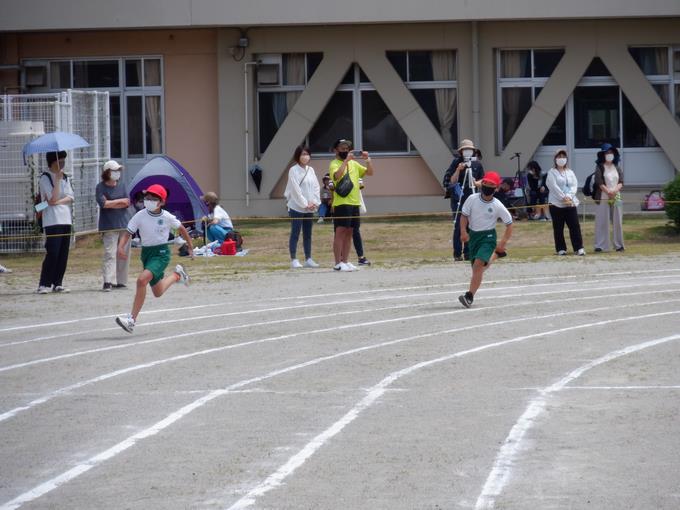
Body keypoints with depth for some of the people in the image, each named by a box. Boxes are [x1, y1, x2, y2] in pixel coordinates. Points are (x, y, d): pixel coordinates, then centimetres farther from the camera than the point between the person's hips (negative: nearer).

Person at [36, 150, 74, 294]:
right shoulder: (45, 178, -4)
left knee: (63, 255, 4)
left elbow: (70, 197, 5)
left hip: (66, 221, 7)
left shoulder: (65, 178, 16)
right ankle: (44, 284, -10)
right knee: (52, 253, -13)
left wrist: (58, 202, -12)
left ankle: (57, 283, 9)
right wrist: (58, 179, -15)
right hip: (52, 221, -7)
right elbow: (53, 198, -14)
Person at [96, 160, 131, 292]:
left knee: (124, 254, 6)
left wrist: (111, 204, -9)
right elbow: (103, 203, -16)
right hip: (109, 226, -5)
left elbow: (127, 203, 0)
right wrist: (119, 201, -8)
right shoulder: (100, 187, -2)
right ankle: (108, 282, -20)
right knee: (110, 253, -13)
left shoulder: (122, 186, 11)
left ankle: (120, 281, 14)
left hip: (124, 224, 5)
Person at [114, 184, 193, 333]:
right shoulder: (140, 216, -6)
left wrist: (190, 247, 16)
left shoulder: (166, 217, -10)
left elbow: (181, 229, 7)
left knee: (142, 280, -27)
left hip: (161, 253, -5)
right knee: (158, 292, 16)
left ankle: (132, 319, -25)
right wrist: (121, 247, -26)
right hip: (146, 252, 5)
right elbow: (127, 233, -6)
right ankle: (176, 275, 49)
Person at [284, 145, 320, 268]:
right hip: (297, 207, -6)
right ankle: (294, 260, -3)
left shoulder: (311, 170, 11)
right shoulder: (293, 170, -8)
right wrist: (305, 204, -14)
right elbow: (296, 189, -13)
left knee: (308, 234, 9)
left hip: (309, 208, 6)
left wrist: (315, 202, -3)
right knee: (295, 234, -4)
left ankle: (308, 259, 14)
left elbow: (316, 187, 10)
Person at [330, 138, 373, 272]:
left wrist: (367, 160, -1)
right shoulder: (334, 164, -4)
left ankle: (345, 261, 13)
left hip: (354, 202, 7)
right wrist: (346, 160, -27)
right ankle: (338, 263, -8)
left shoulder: (353, 163, 17)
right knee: (340, 232, -8)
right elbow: (337, 175, -26)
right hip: (341, 203, -7)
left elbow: (370, 172, 14)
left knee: (349, 232, 9)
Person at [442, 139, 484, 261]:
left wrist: (477, 183, -8)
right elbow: (452, 181, -7)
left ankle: (468, 253, 8)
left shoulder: (477, 164, 6)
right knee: (458, 225, -5)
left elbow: (483, 180, 13)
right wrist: (458, 170, -21)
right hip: (458, 197, -3)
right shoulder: (456, 163, -3)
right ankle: (457, 254, -1)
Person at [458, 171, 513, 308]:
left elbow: (509, 224, -1)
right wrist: (463, 231, -15)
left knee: (478, 264, -23)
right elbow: (464, 216, 2)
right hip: (473, 235, 4)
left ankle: (470, 296, -25)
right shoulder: (472, 199, -6)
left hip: (488, 236, -4)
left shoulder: (498, 206, -11)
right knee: (477, 267, 13)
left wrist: (503, 242, -8)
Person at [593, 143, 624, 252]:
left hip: (616, 197, 4)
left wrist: (615, 190, -12)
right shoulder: (599, 167, 1)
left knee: (617, 222, 4)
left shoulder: (617, 167, 12)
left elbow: (621, 182, 5)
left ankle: (619, 245, 10)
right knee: (602, 221, -5)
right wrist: (608, 191, -16)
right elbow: (599, 182, -8)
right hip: (603, 198, -4)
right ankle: (601, 245, -4)